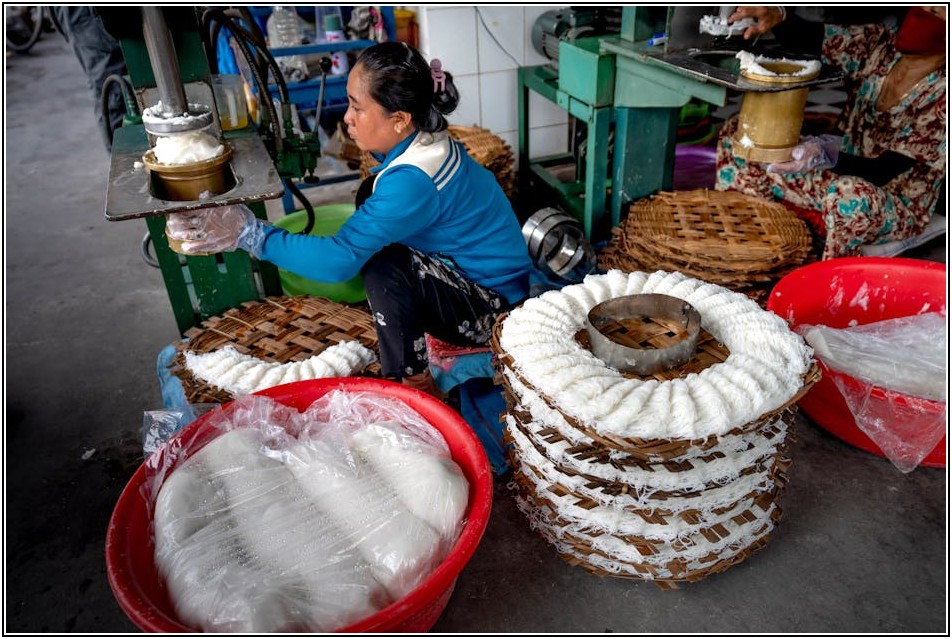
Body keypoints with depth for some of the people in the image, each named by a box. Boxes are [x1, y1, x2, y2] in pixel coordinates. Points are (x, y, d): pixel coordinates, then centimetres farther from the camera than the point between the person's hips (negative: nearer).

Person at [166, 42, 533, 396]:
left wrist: (249, 234, -27)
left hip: (493, 307, -9)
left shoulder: (412, 181, -30)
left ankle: (414, 385, -10)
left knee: (383, 264, -31)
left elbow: (340, 259, -32)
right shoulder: (425, 142, -2)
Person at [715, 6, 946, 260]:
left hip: (898, 206, -6)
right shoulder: (877, 44, -4)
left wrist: (826, 156, -44)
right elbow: (802, 35, -8)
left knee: (852, 194, -44)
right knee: (736, 133, -6)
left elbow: (883, 171, -26)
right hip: (843, 175, 6)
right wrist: (776, 16, -31)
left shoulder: (942, 95, -20)